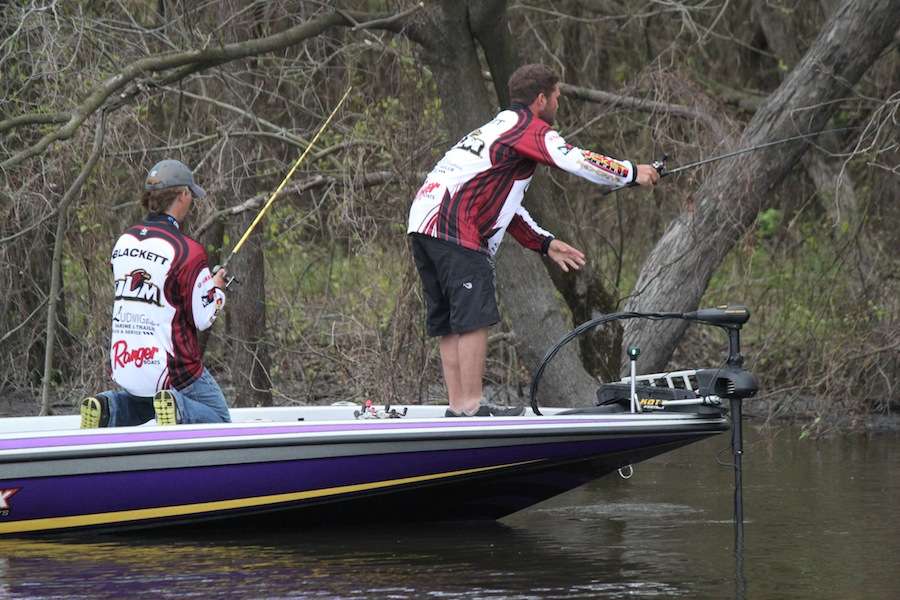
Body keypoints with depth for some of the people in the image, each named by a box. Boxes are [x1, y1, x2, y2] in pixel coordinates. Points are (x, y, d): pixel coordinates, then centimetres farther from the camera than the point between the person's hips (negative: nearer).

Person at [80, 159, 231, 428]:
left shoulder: (124, 241, 5)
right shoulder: (187, 252, -16)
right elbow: (203, 318, -12)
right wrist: (217, 288, 10)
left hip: (123, 367, 6)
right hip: (171, 369, -6)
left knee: (145, 402, 34)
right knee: (218, 419, 11)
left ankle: (106, 408, 4)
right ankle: (178, 409, -18)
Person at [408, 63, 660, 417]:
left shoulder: (498, 129, 31)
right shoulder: (529, 127, 1)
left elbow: (501, 203, 33)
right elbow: (577, 161, -9)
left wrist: (545, 243, 29)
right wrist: (632, 173, 3)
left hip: (423, 225, 10)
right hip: (455, 230, -10)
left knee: (448, 322, 9)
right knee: (474, 317, -11)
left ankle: (458, 405, 9)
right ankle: (470, 407, -15)